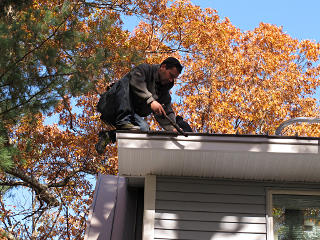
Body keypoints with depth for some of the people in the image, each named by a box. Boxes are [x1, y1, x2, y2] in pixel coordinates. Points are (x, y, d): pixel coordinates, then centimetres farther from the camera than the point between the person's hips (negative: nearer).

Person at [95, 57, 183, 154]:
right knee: (125, 83, -30)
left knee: (144, 128, -24)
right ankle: (123, 122, -39)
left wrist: (172, 128, -15)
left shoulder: (164, 92, 12)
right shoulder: (144, 69, -7)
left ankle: (109, 135, -10)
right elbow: (136, 84, -28)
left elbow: (167, 113, 5)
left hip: (133, 115, 6)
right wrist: (150, 101, -41)